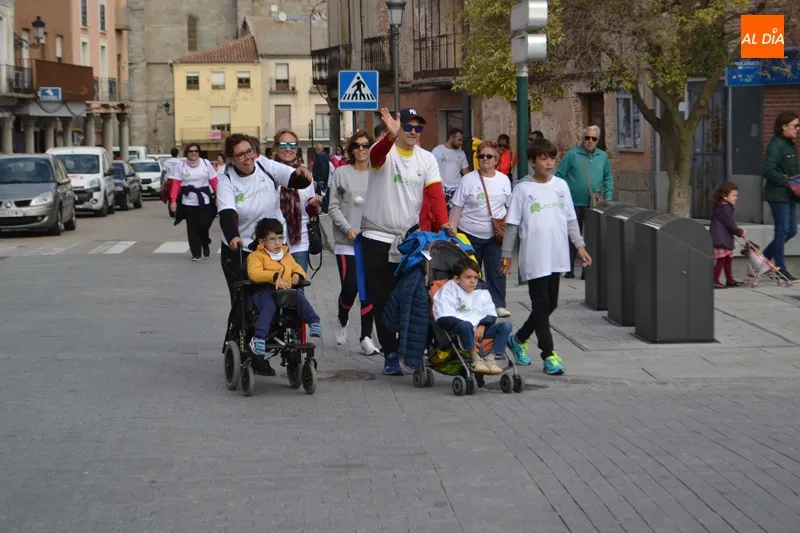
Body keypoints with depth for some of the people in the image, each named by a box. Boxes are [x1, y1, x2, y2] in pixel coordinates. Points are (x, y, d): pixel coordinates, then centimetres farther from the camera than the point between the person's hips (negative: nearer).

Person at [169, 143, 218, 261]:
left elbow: (214, 181, 1)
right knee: (192, 228, 3)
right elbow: (176, 184, -3)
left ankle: (205, 245, 23)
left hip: (204, 201, -1)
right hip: (188, 202, 1)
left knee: (204, 225, -7)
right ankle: (195, 254, 13)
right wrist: (173, 201, -10)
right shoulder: (182, 166, 1)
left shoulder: (205, 163, 1)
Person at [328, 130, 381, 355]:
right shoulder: (341, 173, 1)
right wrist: (348, 228, -11)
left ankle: (366, 337, 8)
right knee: (350, 287, -7)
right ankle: (342, 322, 22)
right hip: (347, 243, -2)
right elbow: (333, 206, 1)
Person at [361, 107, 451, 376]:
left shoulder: (427, 159, 4)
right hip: (378, 236, -3)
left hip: (411, 237, 3)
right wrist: (391, 135, -55)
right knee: (382, 300, -1)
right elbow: (377, 154, -33)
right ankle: (390, 354, 4)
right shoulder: (385, 151, -7)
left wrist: (443, 224, -24)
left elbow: (435, 193, -8)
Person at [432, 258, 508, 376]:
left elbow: (491, 315, 13)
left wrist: (482, 326, -11)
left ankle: (490, 358, -24)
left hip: (480, 331, 5)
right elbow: (444, 318, -12)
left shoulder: (482, 293, 19)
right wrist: (471, 327, -18)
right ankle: (475, 358, -31)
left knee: (506, 325, -12)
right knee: (465, 326, -40)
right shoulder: (448, 291, 1)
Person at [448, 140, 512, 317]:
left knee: (497, 271, -1)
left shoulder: (504, 180, 5)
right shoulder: (468, 180, -4)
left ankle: (498, 304, 6)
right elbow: (457, 208, -3)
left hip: (495, 235, 1)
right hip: (470, 235, -1)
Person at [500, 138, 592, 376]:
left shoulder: (561, 185, 7)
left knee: (550, 304, 11)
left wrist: (579, 245, 8)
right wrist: (507, 255, -2)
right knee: (542, 306, -4)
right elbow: (512, 224, -1)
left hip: (557, 257, 5)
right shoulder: (523, 189, -4)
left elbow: (571, 219, 14)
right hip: (534, 257, -5)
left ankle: (519, 338, 31)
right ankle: (549, 355, 0)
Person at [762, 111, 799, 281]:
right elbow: (768, 170, -22)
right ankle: (781, 270, 4)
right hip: (778, 194, -9)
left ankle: (764, 257, 25)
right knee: (782, 231, -3)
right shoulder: (776, 145, -15)